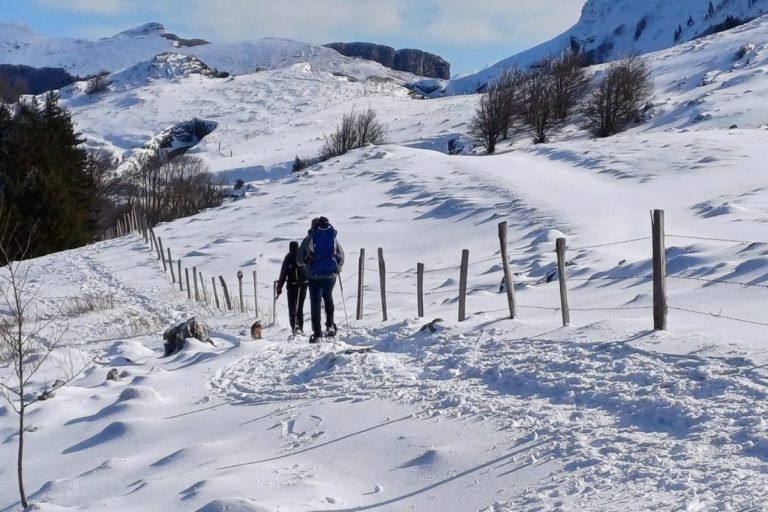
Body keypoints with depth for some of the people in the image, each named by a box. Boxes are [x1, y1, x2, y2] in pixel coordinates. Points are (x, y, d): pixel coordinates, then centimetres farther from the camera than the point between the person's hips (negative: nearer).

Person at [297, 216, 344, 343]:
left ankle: (317, 334, -1)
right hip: (331, 274, 2)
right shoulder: (333, 237, 3)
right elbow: (341, 257, 10)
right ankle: (330, 325, 11)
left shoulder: (308, 239, -3)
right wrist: (338, 267, 29)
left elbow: (299, 259, 1)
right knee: (328, 297, 24)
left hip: (314, 275, -2)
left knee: (315, 302, 3)